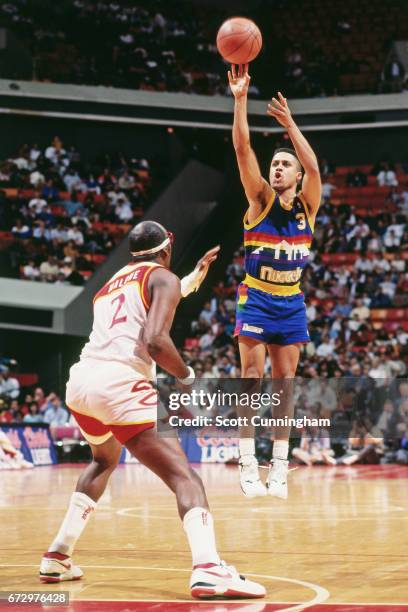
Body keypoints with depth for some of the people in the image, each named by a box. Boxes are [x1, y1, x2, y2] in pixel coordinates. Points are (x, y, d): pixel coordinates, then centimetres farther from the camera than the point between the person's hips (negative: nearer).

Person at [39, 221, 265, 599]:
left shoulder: (113, 282, 29)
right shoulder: (164, 278, 7)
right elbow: (155, 341, -11)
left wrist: (194, 278, 58)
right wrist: (189, 379, 2)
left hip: (79, 381, 7)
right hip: (119, 384, -7)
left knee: (105, 460, 35)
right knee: (183, 476, -8)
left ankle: (58, 558, 29)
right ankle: (207, 568, -31)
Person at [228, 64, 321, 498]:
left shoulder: (307, 205, 2)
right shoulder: (261, 200, -3)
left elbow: (313, 167, -18)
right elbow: (242, 148, -14)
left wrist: (290, 125, -22)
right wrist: (240, 98, -23)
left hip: (290, 303, 3)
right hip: (256, 299, -2)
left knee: (285, 383, 3)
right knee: (251, 377, -8)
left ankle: (280, 466, 6)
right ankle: (248, 464, -8)